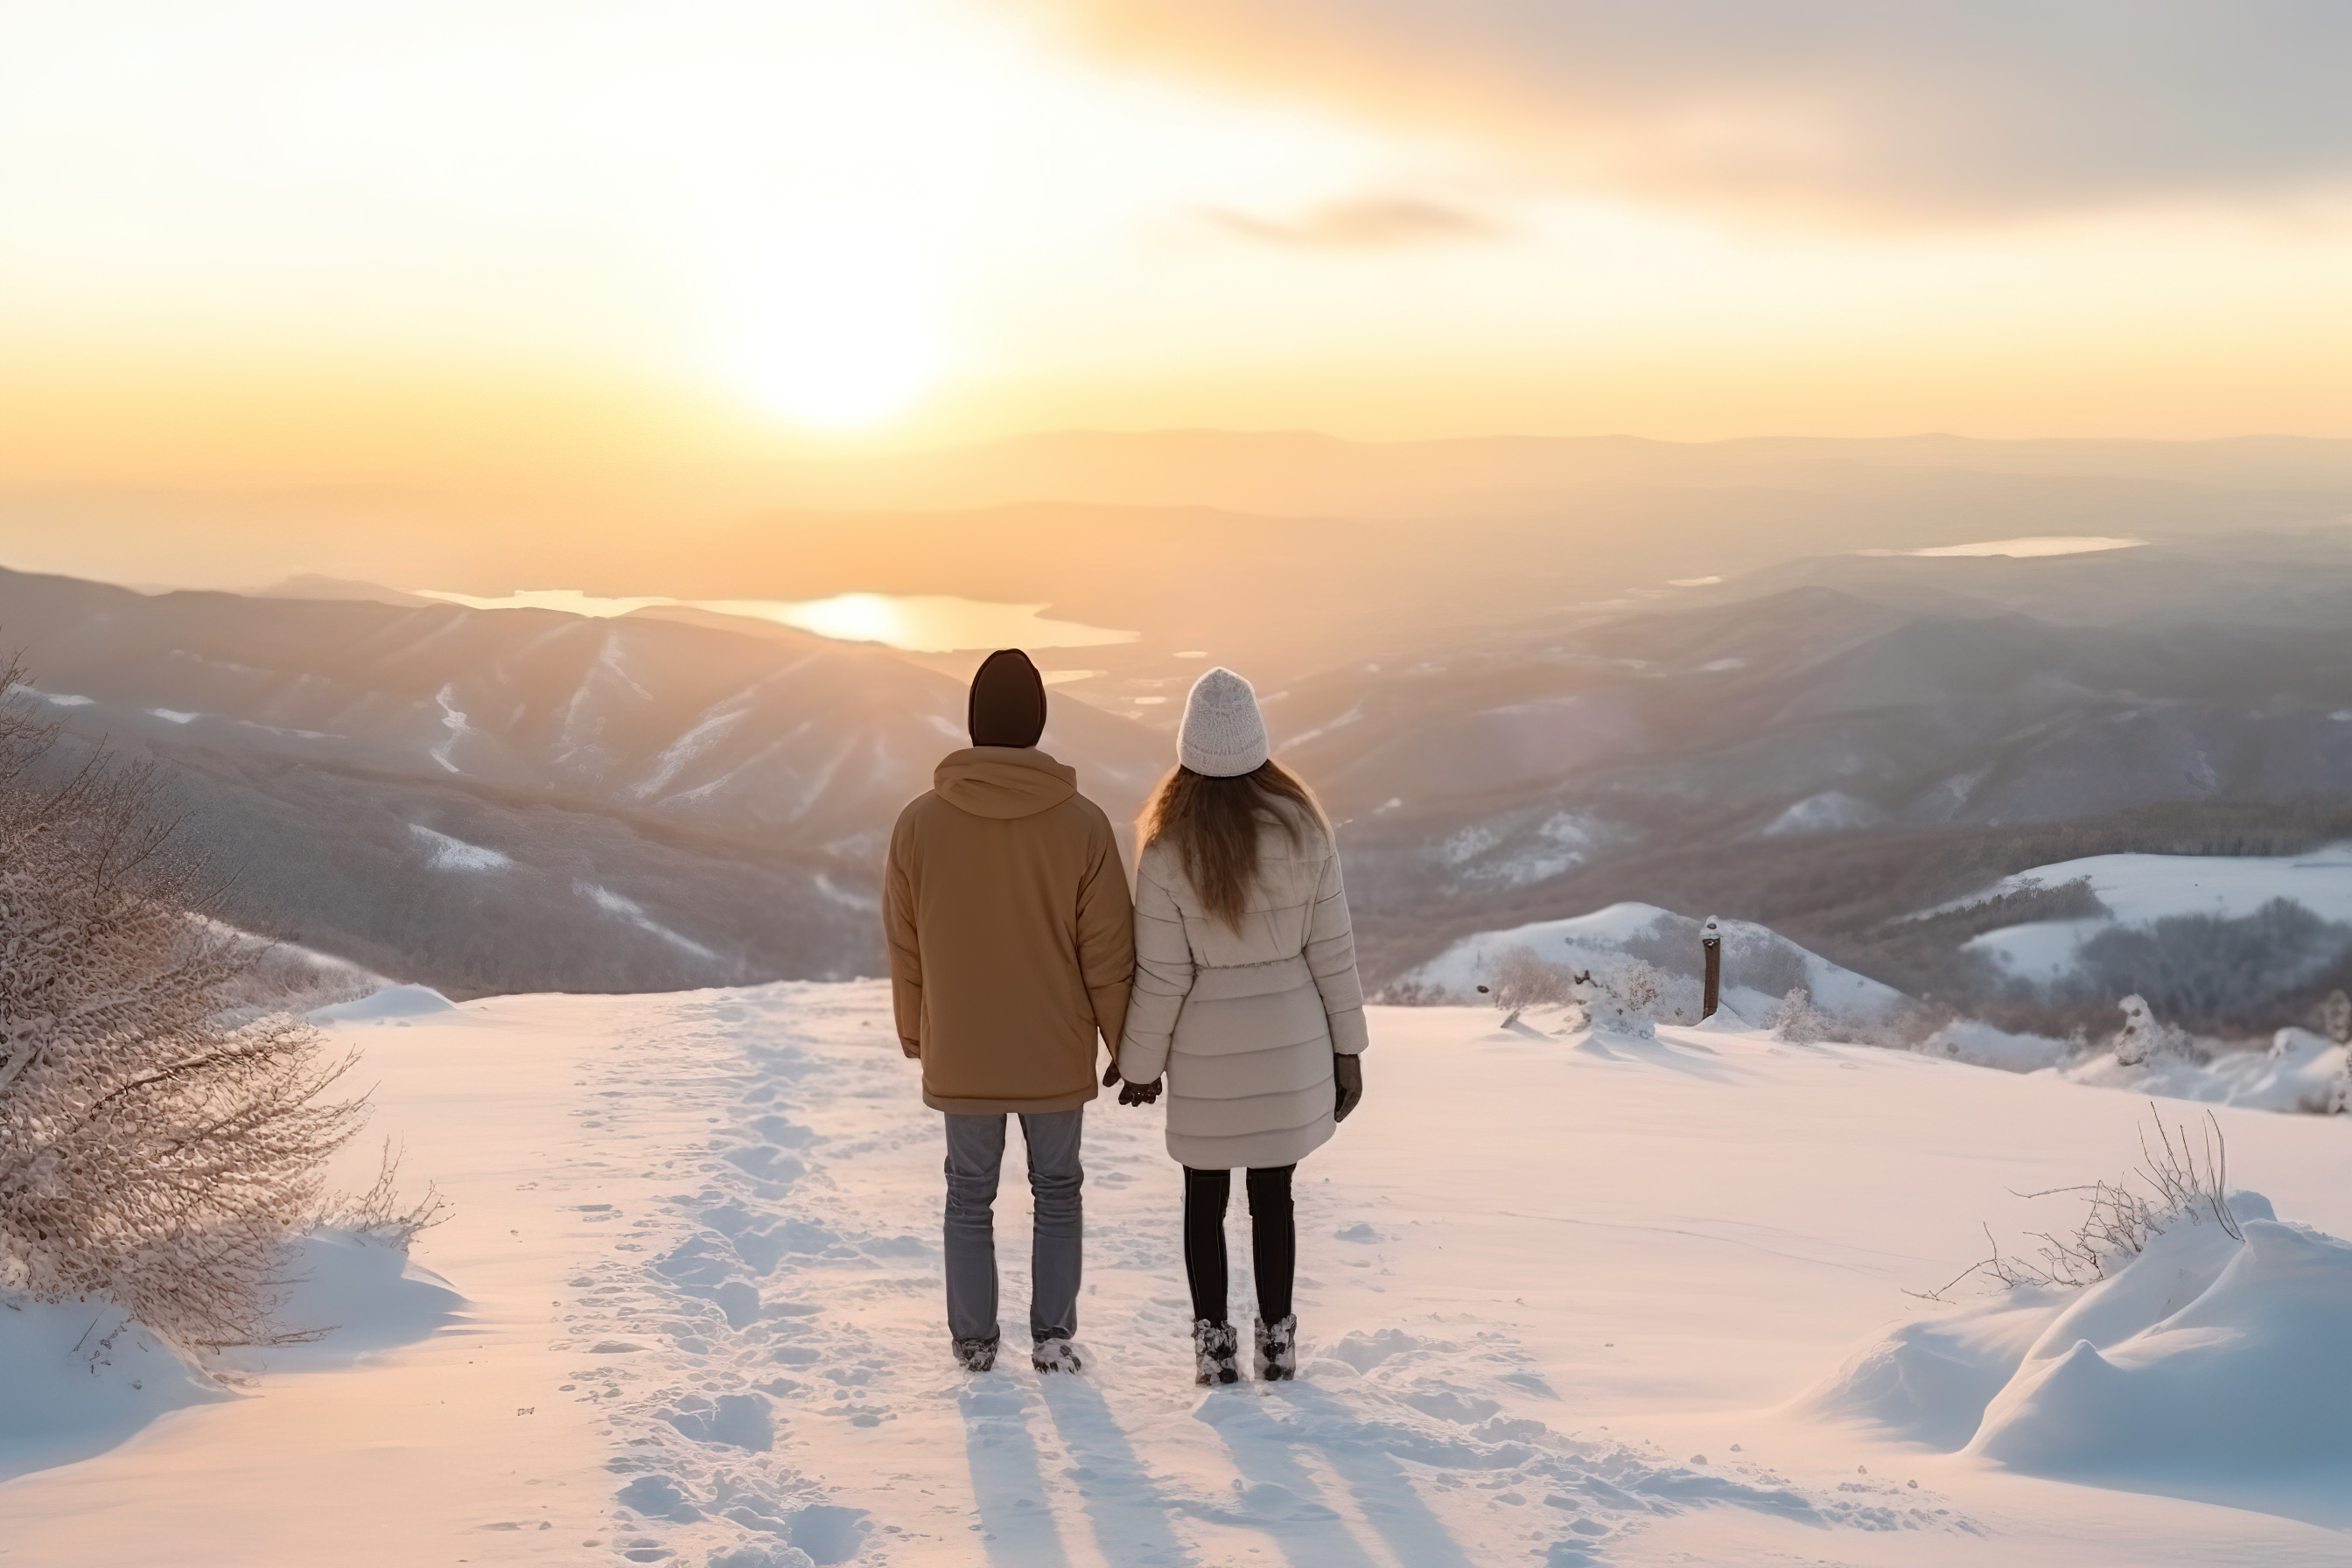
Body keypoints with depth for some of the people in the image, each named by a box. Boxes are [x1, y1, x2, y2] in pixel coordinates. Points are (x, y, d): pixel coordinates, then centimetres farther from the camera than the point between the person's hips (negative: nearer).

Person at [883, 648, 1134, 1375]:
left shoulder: (921, 821, -10)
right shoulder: (1082, 823, -14)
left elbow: (903, 945, 0)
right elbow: (1108, 952, -9)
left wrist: (911, 1027, 17)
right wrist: (1129, 1044, 5)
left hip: (959, 1056, 1)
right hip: (1057, 1054, -1)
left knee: (970, 1195, 17)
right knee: (1058, 1190, 17)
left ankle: (973, 1341, 22)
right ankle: (1053, 1336, 17)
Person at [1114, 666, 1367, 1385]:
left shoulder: (1170, 849, -15)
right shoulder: (1303, 828, -10)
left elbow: (1161, 977, -10)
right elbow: (1332, 949, -4)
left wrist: (1141, 1063, 3)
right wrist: (1347, 1048, 6)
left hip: (1207, 1051, -2)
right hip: (1291, 1042, 2)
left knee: (1205, 1198, 14)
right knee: (1273, 1195, 15)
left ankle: (1215, 1346, 19)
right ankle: (1277, 1341, 21)